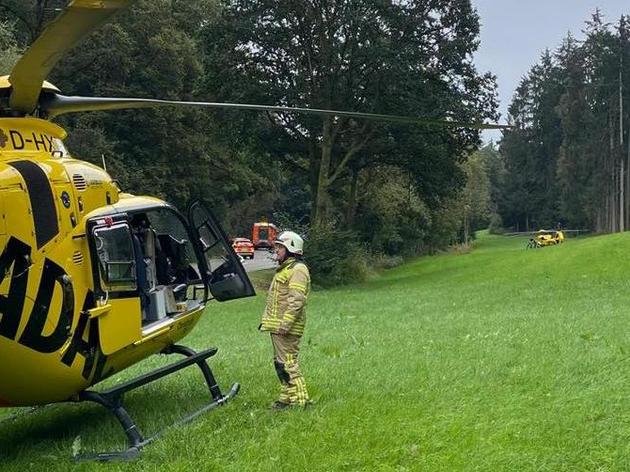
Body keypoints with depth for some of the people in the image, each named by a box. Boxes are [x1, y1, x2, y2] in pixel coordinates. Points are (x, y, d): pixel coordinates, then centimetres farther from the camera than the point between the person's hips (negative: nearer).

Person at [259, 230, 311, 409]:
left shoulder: (298, 270, -13)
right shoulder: (284, 269, 21)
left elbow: (296, 300, -22)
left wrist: (285, 324, -26)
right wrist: (266, 320, 24)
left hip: (287, 328, -11)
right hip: (277, 326, 11)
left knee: (287, 363, -11)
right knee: (280, 363, 15)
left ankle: (300, 399, -7)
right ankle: (287, 397, 23)